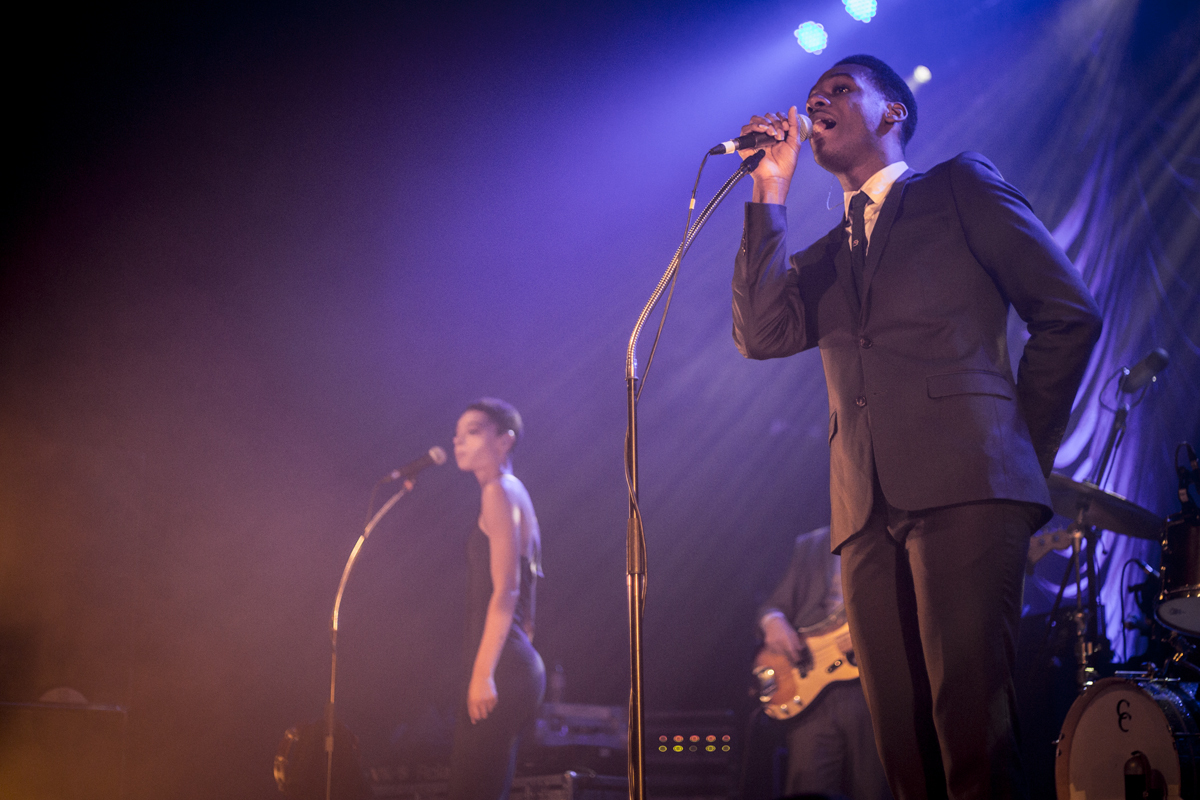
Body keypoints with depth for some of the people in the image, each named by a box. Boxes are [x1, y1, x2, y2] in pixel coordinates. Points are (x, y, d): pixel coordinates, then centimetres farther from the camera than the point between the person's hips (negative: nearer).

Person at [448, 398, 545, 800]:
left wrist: (483, 673, -20)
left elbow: (505, 591, -16)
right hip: (516, 666, 10)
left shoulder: (499, 491, -7)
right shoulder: (515, 493, 22)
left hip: (501, 668, -10)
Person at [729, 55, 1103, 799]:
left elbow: (1070, 311, 8)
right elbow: (761, 335, 6)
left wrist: (1024, 447, 5)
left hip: (965, 486, -5)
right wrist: (771, 194, 8)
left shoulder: (963, 187, 13)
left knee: (974, 736, -15)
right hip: (869, 509, 5)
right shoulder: (825, 256, 26)